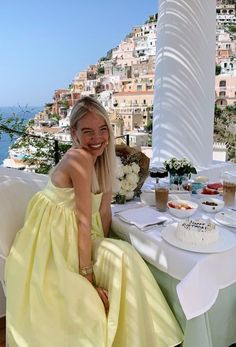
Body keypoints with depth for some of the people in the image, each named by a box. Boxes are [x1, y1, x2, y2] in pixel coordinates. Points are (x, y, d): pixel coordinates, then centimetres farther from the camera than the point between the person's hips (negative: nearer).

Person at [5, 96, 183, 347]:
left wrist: (103, 246, -2)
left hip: (68, 239, 8)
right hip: (52, 243, -8)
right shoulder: (81, 158, -24)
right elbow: (84, 221, -25)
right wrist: (88, 277, -22)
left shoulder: (101, 157, 2)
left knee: (119, 256, -5)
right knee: (120, 258, -17)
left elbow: (104, 209, 4)